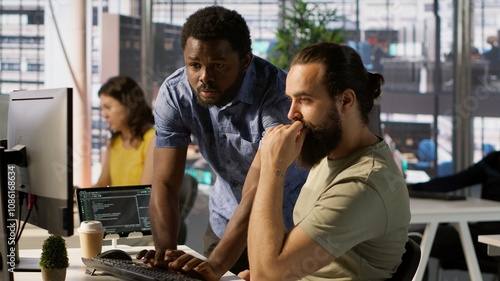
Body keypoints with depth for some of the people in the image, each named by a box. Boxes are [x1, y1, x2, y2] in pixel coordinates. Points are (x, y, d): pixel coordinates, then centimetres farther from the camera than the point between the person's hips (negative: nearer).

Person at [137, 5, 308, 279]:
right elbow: (165, 184, -18)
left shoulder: (277, 95, -31)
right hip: (225, 220, 4)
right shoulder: (173, 93, -17)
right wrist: (165, 248, -35)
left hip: (286, 222, -4)